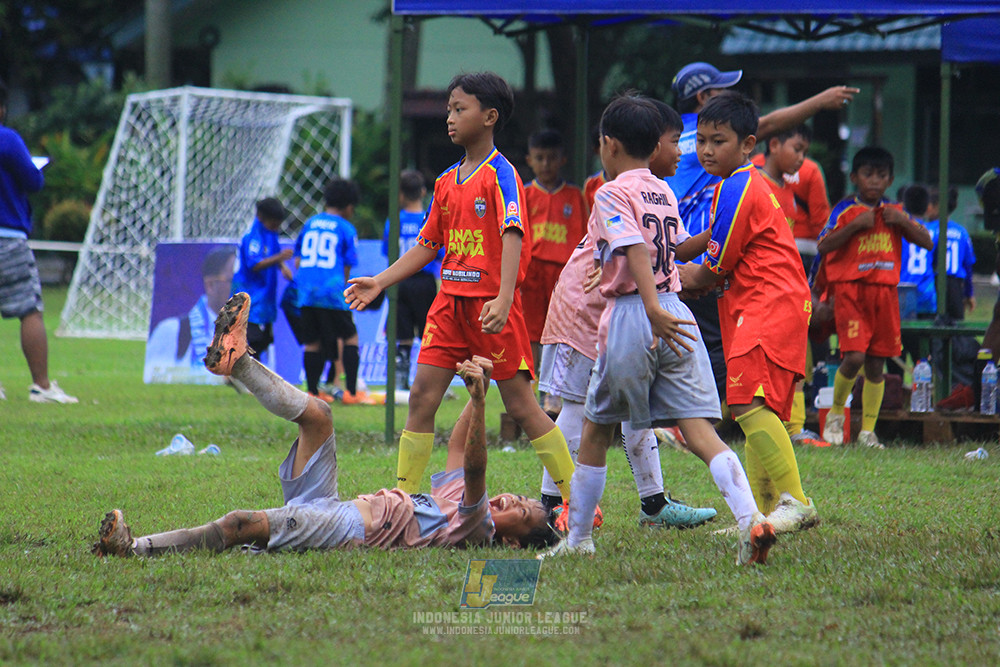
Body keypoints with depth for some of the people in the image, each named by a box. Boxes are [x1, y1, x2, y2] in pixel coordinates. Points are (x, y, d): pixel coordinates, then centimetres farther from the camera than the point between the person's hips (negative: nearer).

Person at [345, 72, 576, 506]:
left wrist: (504, 299, -32)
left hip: (490, 305, -7)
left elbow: (512, 235, -20)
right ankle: (405, 499, 5)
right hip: (449, 301, 7)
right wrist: (379, 283, 14)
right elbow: (427, 244, 21)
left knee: (520, 403, -5)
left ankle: (576, 501, 2)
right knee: (422, 396, 0)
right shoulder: (446, 181, 14)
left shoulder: (501, 174, -9)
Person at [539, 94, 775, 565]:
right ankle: (749, 518, -26)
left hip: (630, 315, -5)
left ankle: (578, 538, 21)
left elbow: (636, 250, -20)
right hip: (675, 312, 5)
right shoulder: (664, 192, 16)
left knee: (596, 431, 12)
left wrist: (653, 310, -31)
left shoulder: (611, 195, -5)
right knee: (700, 433, -5)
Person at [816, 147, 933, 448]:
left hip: (885, 291, 4)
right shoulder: (845, 210, -1)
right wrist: (855, 225, -19)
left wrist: (903, 222, -5)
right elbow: (823, 246, -11)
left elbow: (927, 241, 10)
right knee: (854, 356, -17)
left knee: (876, 363, 4)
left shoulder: (894, 211, 13)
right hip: (851, 289, -4)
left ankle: (868, 430, 12)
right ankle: (836, 413, 8)